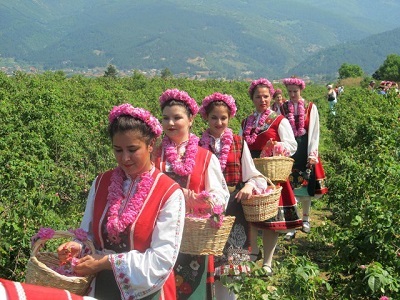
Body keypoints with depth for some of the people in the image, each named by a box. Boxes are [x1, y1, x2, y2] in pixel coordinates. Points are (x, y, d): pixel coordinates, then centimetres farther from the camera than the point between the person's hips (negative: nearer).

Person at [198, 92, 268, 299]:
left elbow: (252, 175, 5)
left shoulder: (239, 143, 2)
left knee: (229, 258, 9)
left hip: (233, 206, 1)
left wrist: (250, 185, -16)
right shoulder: (198, 145, 0)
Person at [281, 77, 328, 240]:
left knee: (306, 185, 8)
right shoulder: (283, 108, 4)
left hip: (305, 151, 0)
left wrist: (312, 154, -6)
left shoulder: (311, 108, 2)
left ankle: (305, 219, 26)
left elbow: (314, 132, 2)